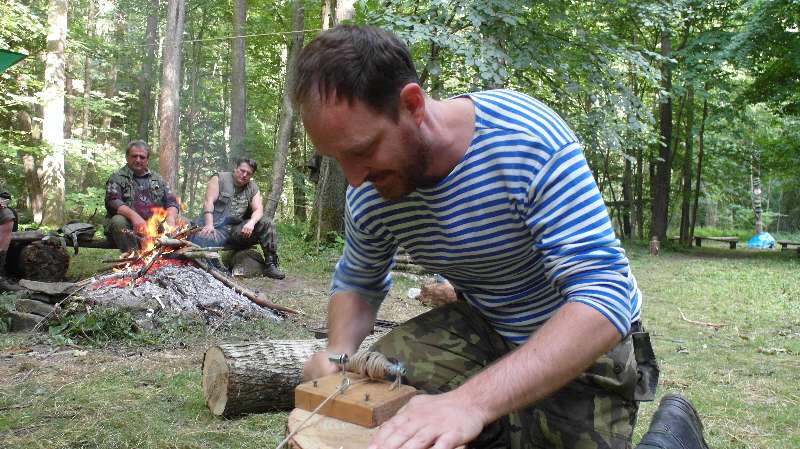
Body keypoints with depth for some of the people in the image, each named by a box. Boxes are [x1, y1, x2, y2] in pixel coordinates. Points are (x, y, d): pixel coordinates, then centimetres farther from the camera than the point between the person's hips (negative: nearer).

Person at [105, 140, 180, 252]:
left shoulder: (158, 179, 22)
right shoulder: (117, 178, 11)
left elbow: (172, 202, 14)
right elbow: (112, 201, -5)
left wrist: (171, 217, -10)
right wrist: (133, 215, -25)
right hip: (130, 226, -3)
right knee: (118, 221, -34)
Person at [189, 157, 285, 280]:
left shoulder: (253, 188, 13)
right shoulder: (219, 179, 2)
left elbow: (258, 209, -1)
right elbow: (208, 202, -9)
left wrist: (251, 222, -25)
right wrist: (209, 225, -26)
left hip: (238, 230, 4)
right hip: (217, 229, -4)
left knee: (266, 224, -17)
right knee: (201, 240, -37)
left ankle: (271, 265, -14)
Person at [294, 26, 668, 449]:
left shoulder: (531, 139, -32)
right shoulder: (367, 196, -14)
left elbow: (604, 299, -38)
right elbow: (357, 284, 7)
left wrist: (472, 400, -51)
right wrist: (338, 351, -18)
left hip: (587, 338, -3)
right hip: (481, 327, 4)